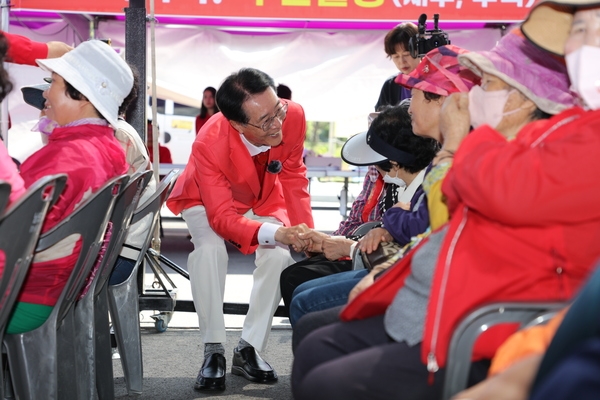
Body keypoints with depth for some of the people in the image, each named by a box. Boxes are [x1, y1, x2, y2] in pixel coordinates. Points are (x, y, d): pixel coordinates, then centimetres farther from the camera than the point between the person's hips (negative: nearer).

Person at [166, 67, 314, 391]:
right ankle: (214, 351, -18)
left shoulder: (293, 116, -29)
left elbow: (293, 176, -10)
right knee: (210, 249, -33)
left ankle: (249, 349, -9)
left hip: (263, 200, 3)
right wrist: (276, 233, -53)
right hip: (208, 203, -3)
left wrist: (303, 233, -20)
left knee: (279, 256, -24)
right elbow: (222, 217, -37)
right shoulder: (209, 144, -38)